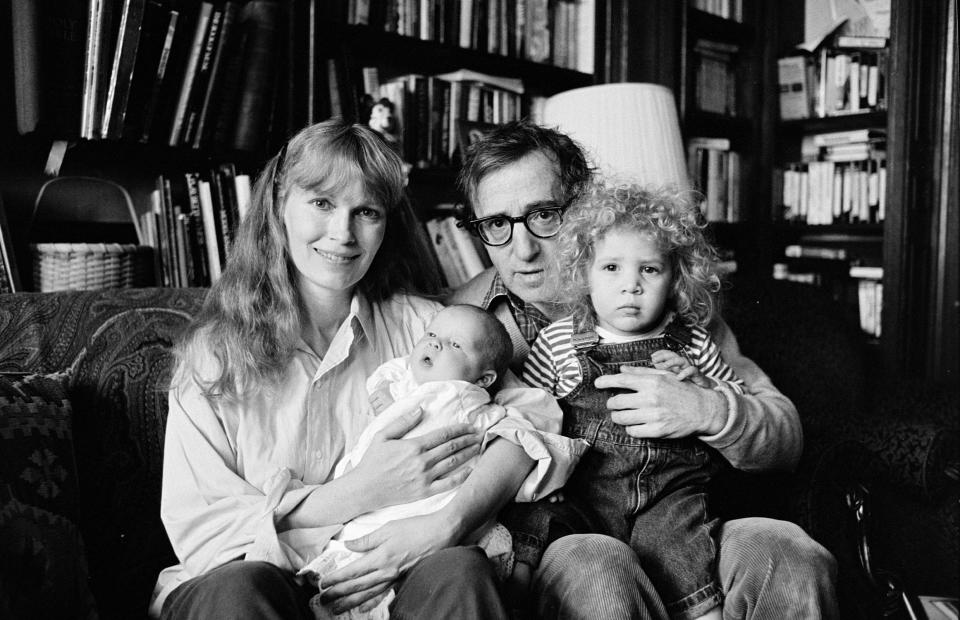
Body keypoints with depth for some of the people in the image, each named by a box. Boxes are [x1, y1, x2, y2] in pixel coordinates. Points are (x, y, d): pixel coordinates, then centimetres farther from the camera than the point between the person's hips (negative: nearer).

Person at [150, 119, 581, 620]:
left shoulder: (424, 327, 5)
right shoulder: (214, 351, 0)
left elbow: (527, 418, -6)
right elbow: (197, 531, -8)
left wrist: (444, 524, -24)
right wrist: (364, 493, -19)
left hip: (395, 579, 1)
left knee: (460, 569, -29)